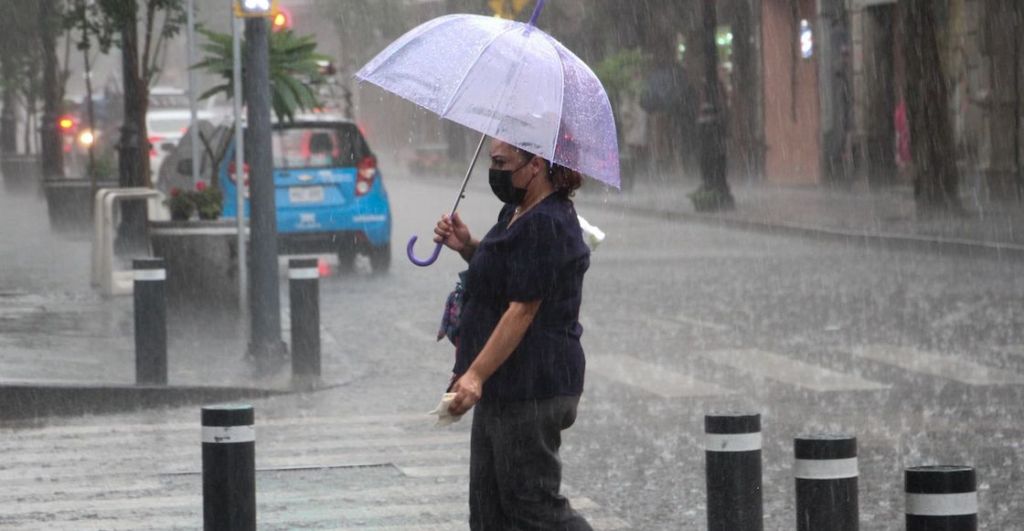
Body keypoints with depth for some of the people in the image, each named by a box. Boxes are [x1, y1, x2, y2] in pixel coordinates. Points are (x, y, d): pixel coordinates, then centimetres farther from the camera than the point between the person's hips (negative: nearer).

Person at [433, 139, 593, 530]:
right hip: (505, 388, 11)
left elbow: (523, 309, -23)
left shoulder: (545, 225, -19)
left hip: (530, 391, -11)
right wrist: (468, 247, 10)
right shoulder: (516, 213, 14)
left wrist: (476, 375, -26)